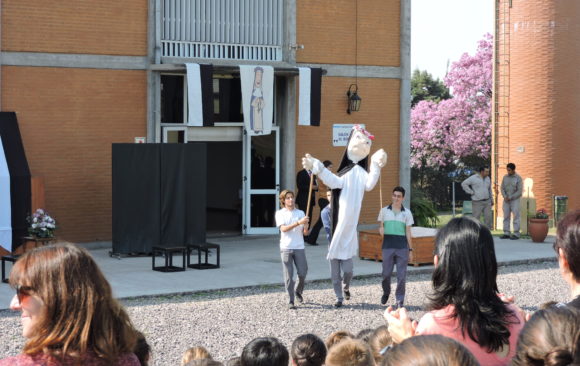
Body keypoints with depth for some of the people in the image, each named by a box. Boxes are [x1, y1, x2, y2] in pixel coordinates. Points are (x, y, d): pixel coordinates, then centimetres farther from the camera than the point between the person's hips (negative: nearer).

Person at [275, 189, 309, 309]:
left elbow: (305, 233, 7)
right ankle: (290, 301, 3)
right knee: (288, 275, -3)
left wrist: (305, 226, -16)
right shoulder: (280, 213, 3)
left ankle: (298, 291, 29)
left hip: (299, 247, 2)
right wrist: (298, 222, -22)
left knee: (302, 273, 0)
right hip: (286, 247, -2)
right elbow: (283, 229, -12)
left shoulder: (300, 213, 10)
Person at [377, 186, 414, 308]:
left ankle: (399, 300, 6)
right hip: (388, 246, 1)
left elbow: (408, 232, 8)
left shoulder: (407, 213, 6)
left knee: (401, 275, -2)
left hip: (402, 247, 0)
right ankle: (386, 292, 31)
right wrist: (381, 230, -11)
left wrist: (410, 250, 5)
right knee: (386, 273, 4)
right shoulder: (384, 210, 8)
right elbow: (381, 226, 14)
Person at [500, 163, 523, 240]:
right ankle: (506, 234, 7)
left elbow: (519, 191, -12)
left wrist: (510, 197, -15)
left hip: (515, 200, -5)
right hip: (506, 200, 5)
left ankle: (516, 234, -3)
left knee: (516, 217, -4)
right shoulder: (505, 177, 6)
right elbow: (502, 188, 6)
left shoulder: (518, 178, -8)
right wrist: (505, 197, -12)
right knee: (506, 217, 3)